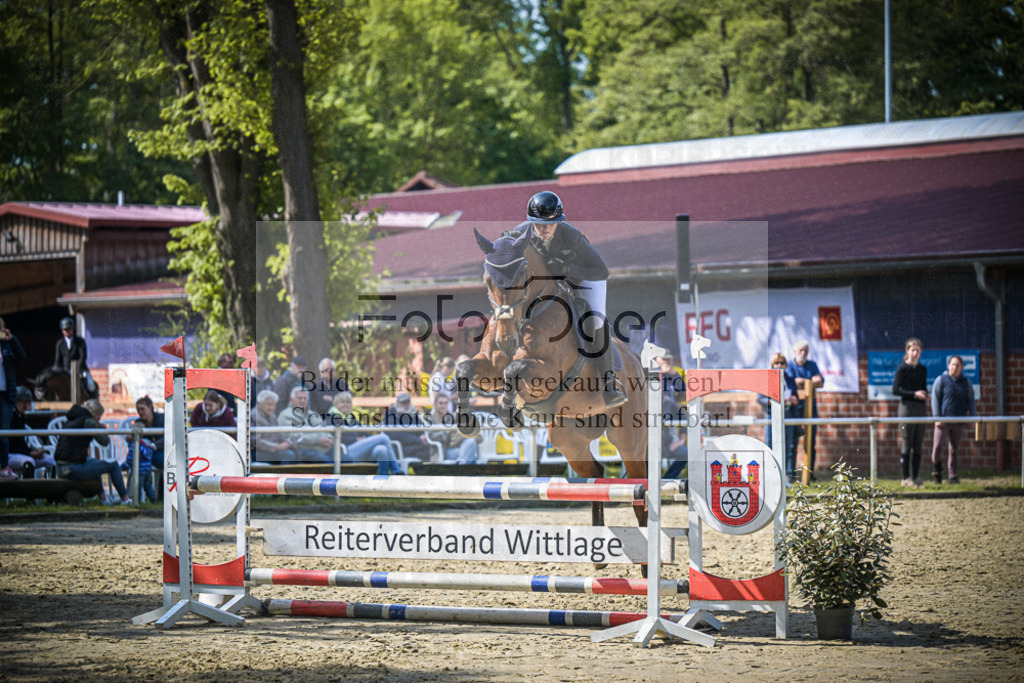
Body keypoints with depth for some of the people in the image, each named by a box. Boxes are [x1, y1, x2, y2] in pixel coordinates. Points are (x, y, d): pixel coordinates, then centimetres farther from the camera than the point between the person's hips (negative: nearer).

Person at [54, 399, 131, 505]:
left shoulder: (70, 421, 17)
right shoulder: (87, 421, -10)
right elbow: (104, 441, -9)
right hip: (74, 468, -9)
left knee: (94, 462, 38)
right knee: (113, 465, 7)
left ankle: (103, 498, 43)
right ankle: (125, 499, 14)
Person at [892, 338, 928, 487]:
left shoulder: (923, 369, 14)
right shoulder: (902, 368, -5)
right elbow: (895, 390, -9)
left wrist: (925, 396, 2)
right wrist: (914, 394, -17)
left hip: (920, 408, 6)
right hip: (907, 407, -6)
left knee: (918, 445, 5)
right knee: (907, 444, -6)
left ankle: (915, 477, 9)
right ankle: (906, 478, -3)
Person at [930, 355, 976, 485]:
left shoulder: (966, 382, 12)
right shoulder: (941, 380, 2)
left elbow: (970, 401, 18)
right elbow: (935, 399, -1)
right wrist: (937, 417, -9)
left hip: (959, 421, 3)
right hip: (943, 420, -3)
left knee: (954, 449, 4)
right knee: (937, 446, -13)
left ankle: (952, 475, 9)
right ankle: (936, 471, 4)